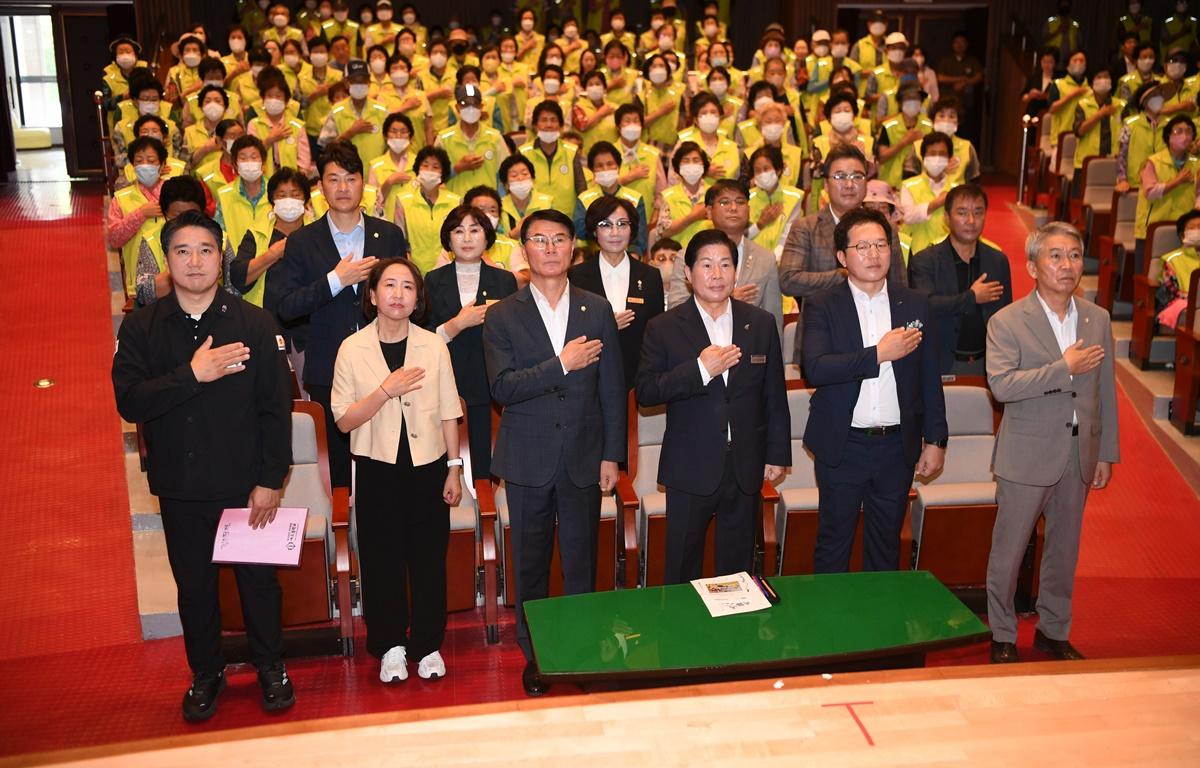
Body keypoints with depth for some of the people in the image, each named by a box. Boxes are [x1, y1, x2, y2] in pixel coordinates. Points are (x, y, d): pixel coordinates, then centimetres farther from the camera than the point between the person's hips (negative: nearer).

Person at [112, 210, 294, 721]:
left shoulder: (254, 324, -7)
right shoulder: (140, 328, -2)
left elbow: (276, 408, -6)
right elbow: (129, 401, -14)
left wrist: (270, 480, -9)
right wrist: (192, 374, -25)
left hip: (244, 482, -1)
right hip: (179, 486, 2)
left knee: (258, 579, 11)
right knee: (194, 585, 15)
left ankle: (271, 668, 32)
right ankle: (206, 673, 35)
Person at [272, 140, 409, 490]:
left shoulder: (390, 235, 7)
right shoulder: (303, 241, 3)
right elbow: (284, 307, -5)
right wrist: (335, 280, -14)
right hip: (330, 372, 0)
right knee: (341, 461, 7)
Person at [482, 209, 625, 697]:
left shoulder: (598, 310, 4)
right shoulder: (503, 316, 0)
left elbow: (612, 388, 4)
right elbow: (502, 387, -12)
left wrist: (612, 455, 1)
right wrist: (562, 364, -18)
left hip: (583, 458, 1)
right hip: (528, 460, -1)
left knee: (581, 562, 8)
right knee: (531, 564, 10)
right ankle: (534, 654, 24)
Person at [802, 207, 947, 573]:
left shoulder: (915, 304, 4)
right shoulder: (822, 306, -6)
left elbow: (930, 377, 7)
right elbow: (815, 369, -21)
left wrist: (936, 440, 5)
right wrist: (879, 354, -23)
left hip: (897, 447, 3)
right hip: (843, 446, -2)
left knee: (886, 545, 16)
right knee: (834, 543, 10)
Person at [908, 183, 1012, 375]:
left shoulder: (998, 261, 10)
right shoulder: (924, 261, -4)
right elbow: (926, 306, -20)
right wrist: (972, 297, -11)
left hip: (986, 363, 4)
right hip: (943, 365, -3)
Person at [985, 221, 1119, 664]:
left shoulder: (1098, 319, 6)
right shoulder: (1007, 322, -9)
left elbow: (1105, 391, 9)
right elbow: (1001, 384, -22)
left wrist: (1106, 454, 9)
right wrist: (1065, 368, -22)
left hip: (1079, 457, 5)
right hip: (1027, 457, -4)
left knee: (1064, 549, 16)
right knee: (1008, 551, 4)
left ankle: (1054, 631, 33)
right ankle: (1002, 636, 21)